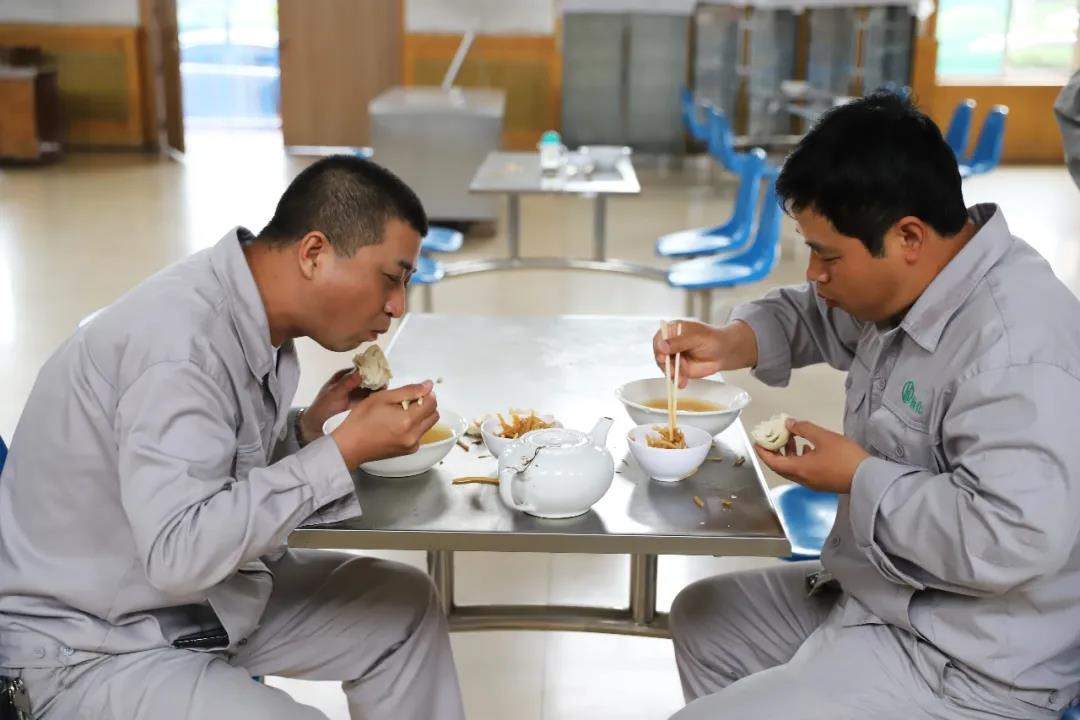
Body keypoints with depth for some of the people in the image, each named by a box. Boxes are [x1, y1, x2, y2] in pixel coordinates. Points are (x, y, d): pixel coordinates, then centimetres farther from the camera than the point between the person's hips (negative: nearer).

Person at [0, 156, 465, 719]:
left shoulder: (249, 311, -1)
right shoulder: (182, 340, -28)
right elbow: (178, 553, -35)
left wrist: (310, 424, -8)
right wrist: (346, 451, -31)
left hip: (207, 593, 9)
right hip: (95, 645, -9)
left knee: (405, 607, 11)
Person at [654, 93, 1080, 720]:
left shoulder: (1014, 347, -30)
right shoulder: (908, 284, 0)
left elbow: (1017, 537, -38)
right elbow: (814, 315, 20)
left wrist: (858, 477, -24)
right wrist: (731, 345, -1)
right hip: (879, 597, 10)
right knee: (702, 616, 24)